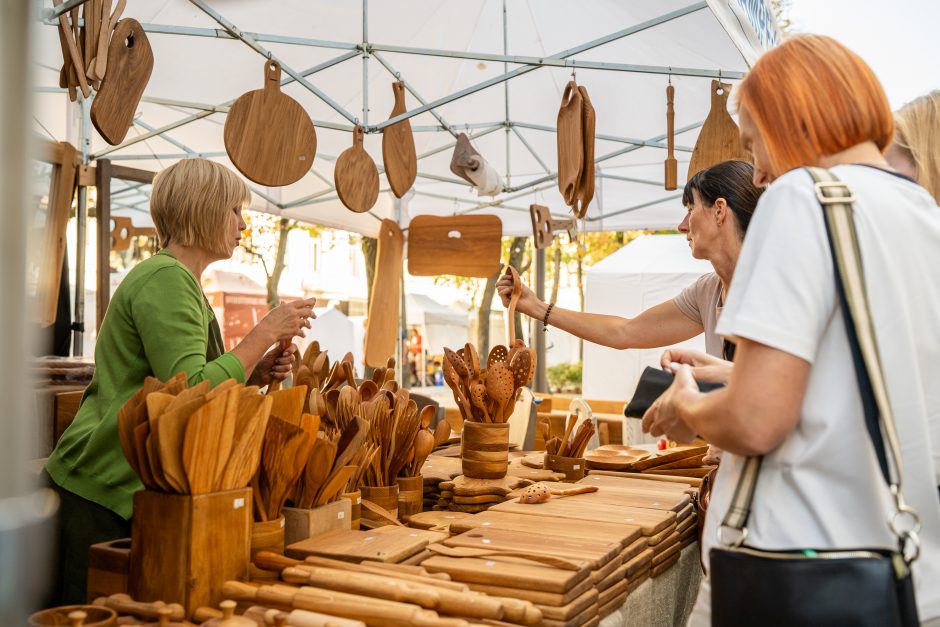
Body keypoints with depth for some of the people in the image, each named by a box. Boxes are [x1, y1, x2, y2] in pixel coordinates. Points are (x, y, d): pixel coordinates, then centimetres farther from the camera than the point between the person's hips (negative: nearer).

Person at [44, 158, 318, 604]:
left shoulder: (182, 282, 16)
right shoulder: (166, 279, -16)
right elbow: (192, 395, -26)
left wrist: (254, 375, 1)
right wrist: (266, 333, -17)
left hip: (135, 490, 10)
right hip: (101, 493, -10)